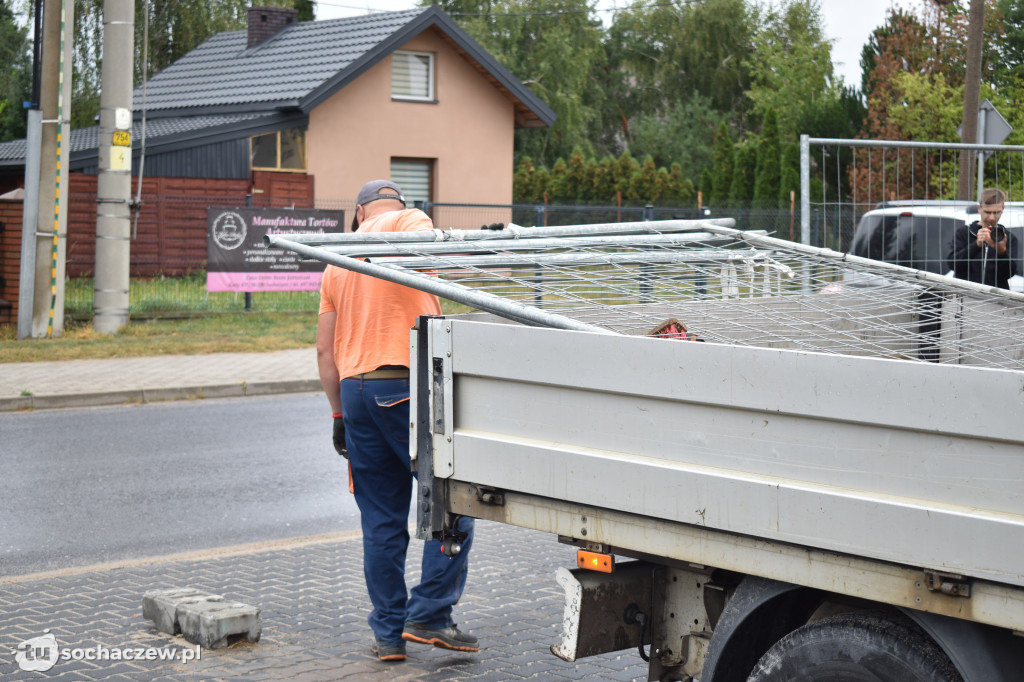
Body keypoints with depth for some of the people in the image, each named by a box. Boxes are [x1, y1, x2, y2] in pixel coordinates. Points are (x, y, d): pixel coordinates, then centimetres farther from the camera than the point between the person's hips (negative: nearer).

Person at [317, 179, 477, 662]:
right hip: (409, 386, -6)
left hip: (355, 388, 7)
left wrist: (339, 413, 23)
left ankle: (389, 633, 14)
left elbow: (325, 350, 20)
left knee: (381, 519, 11)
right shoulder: (408, 221, 4)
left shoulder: (339, 259, 21)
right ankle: (429, 615, 0)